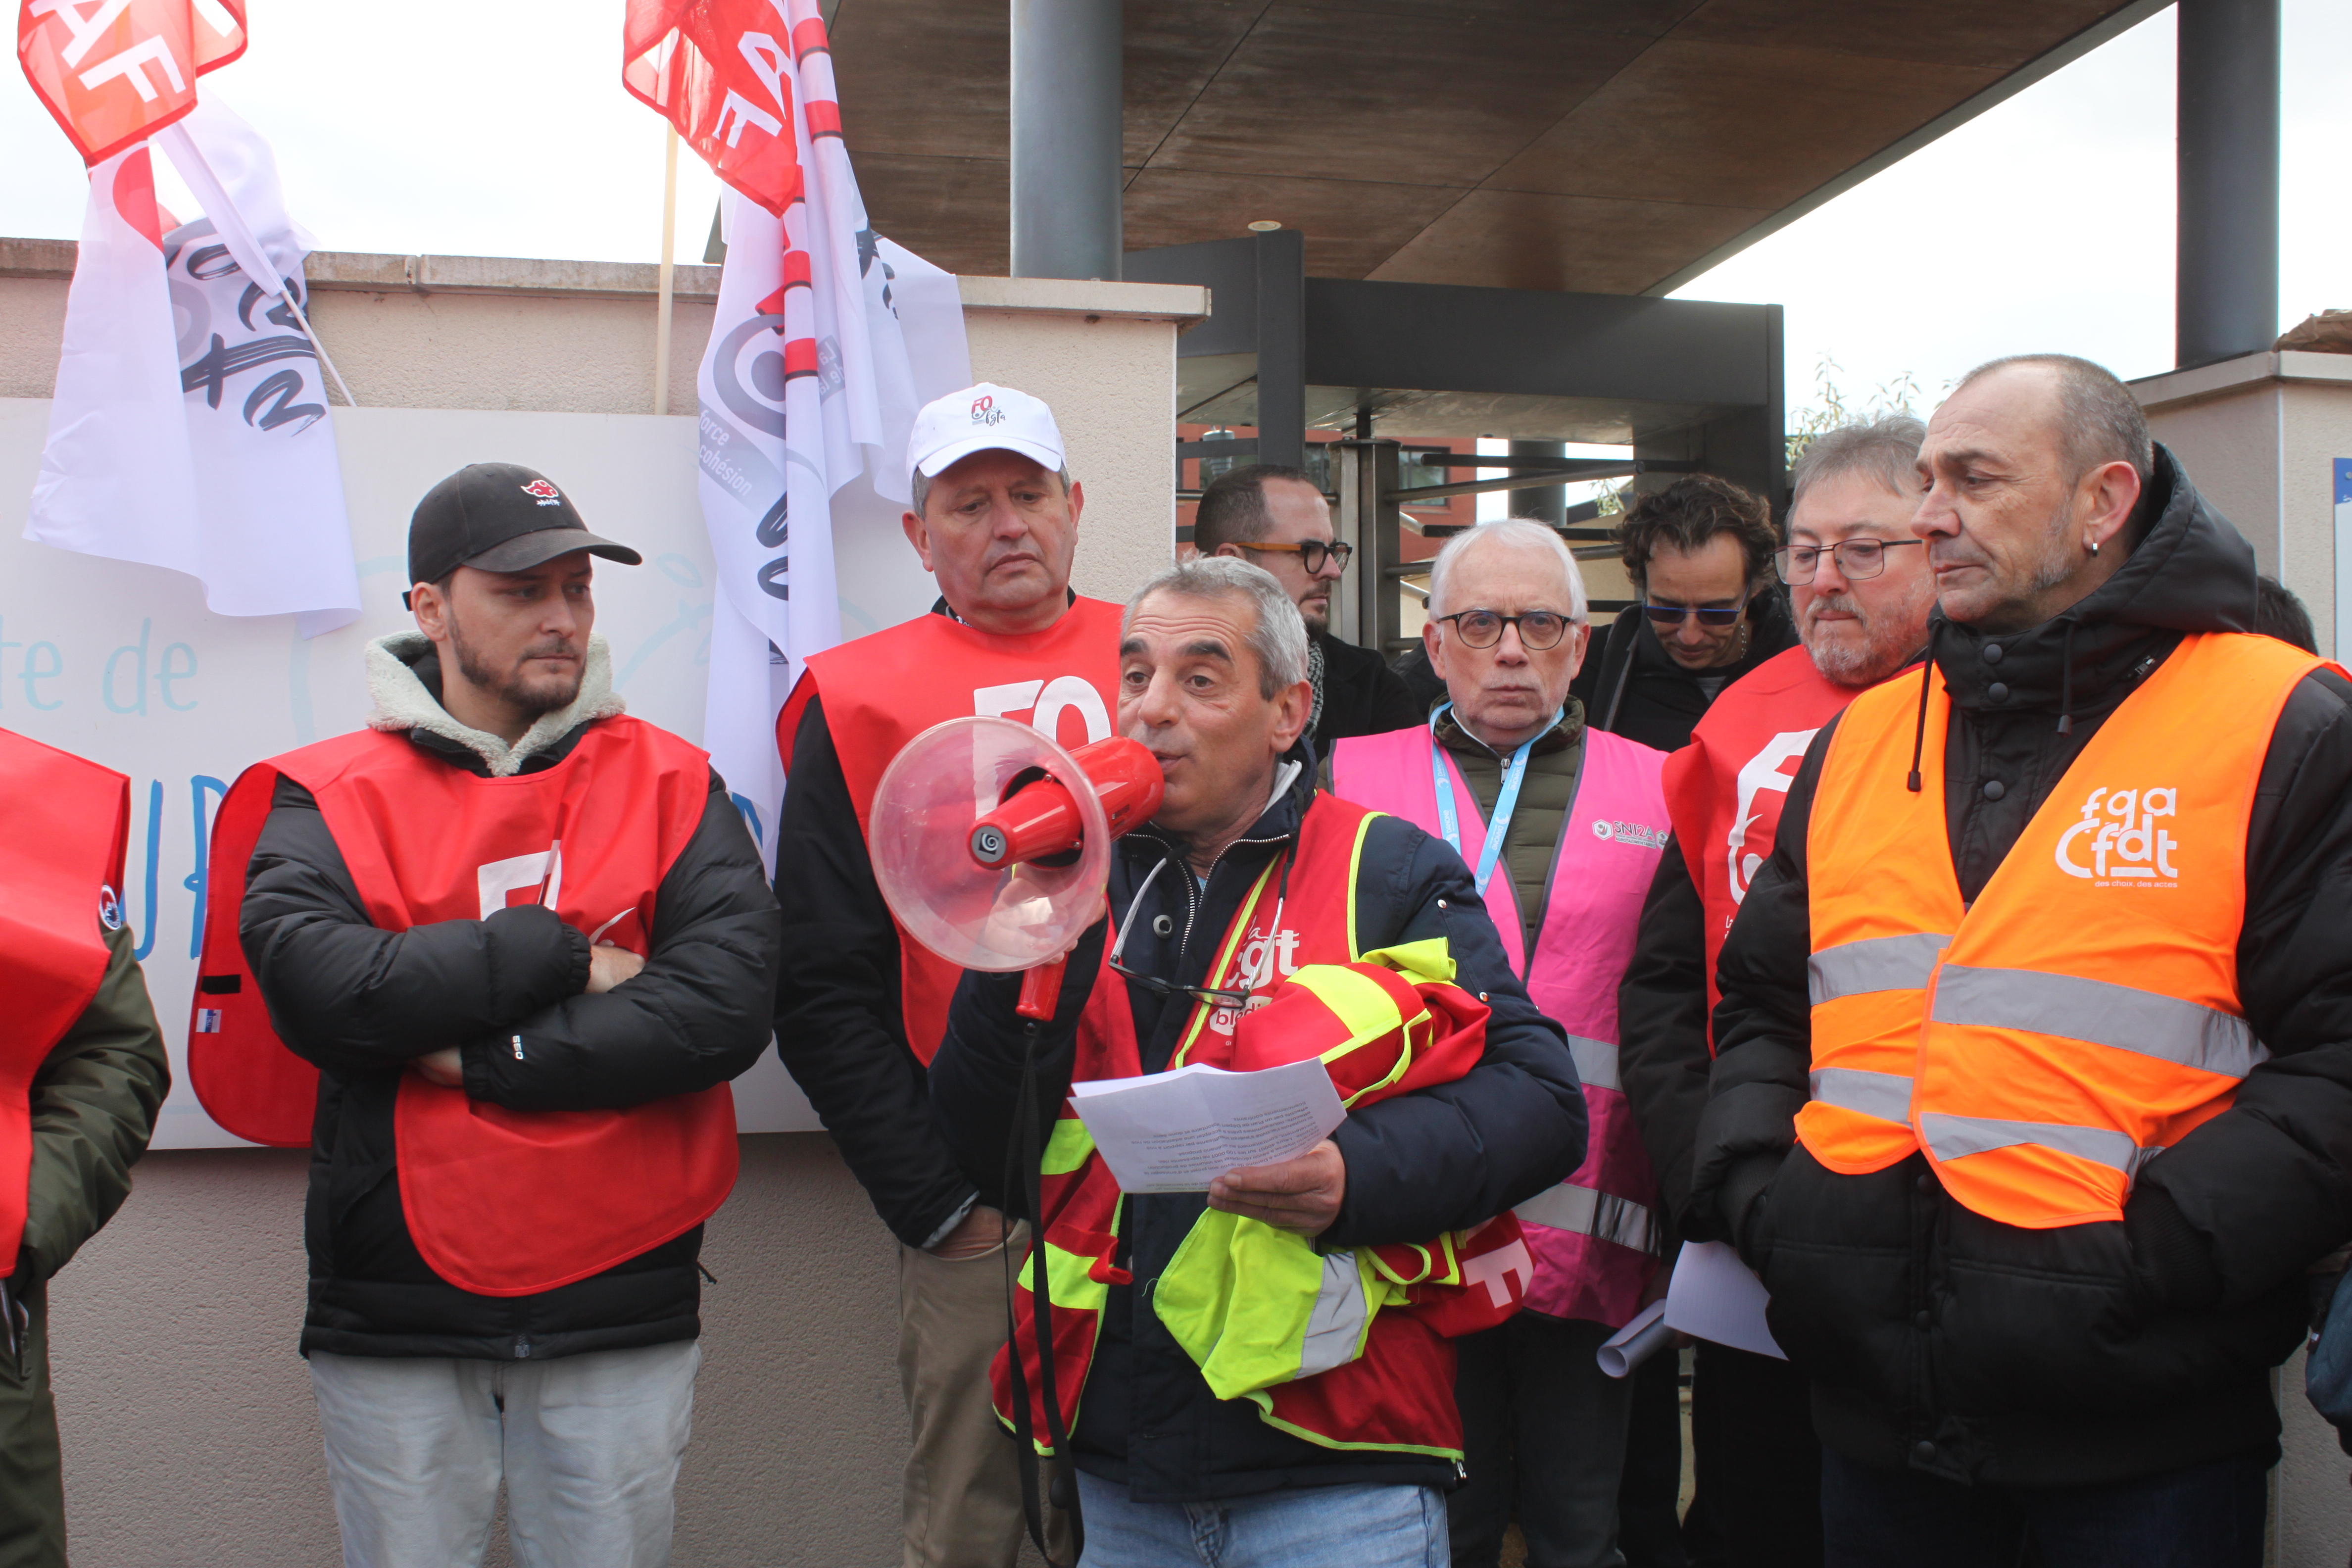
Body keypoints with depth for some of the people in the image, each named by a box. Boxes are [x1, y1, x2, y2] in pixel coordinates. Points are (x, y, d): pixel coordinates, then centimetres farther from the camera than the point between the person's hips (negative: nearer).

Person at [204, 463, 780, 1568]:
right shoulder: (328, 796, 2)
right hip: (393, 1315, 0)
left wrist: (486, 1057, -14)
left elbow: (726, 1007, -11)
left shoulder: (670, 784, 3)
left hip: (620, 1303, 1)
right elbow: (319, 986, -17)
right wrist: (565, 959, -12)